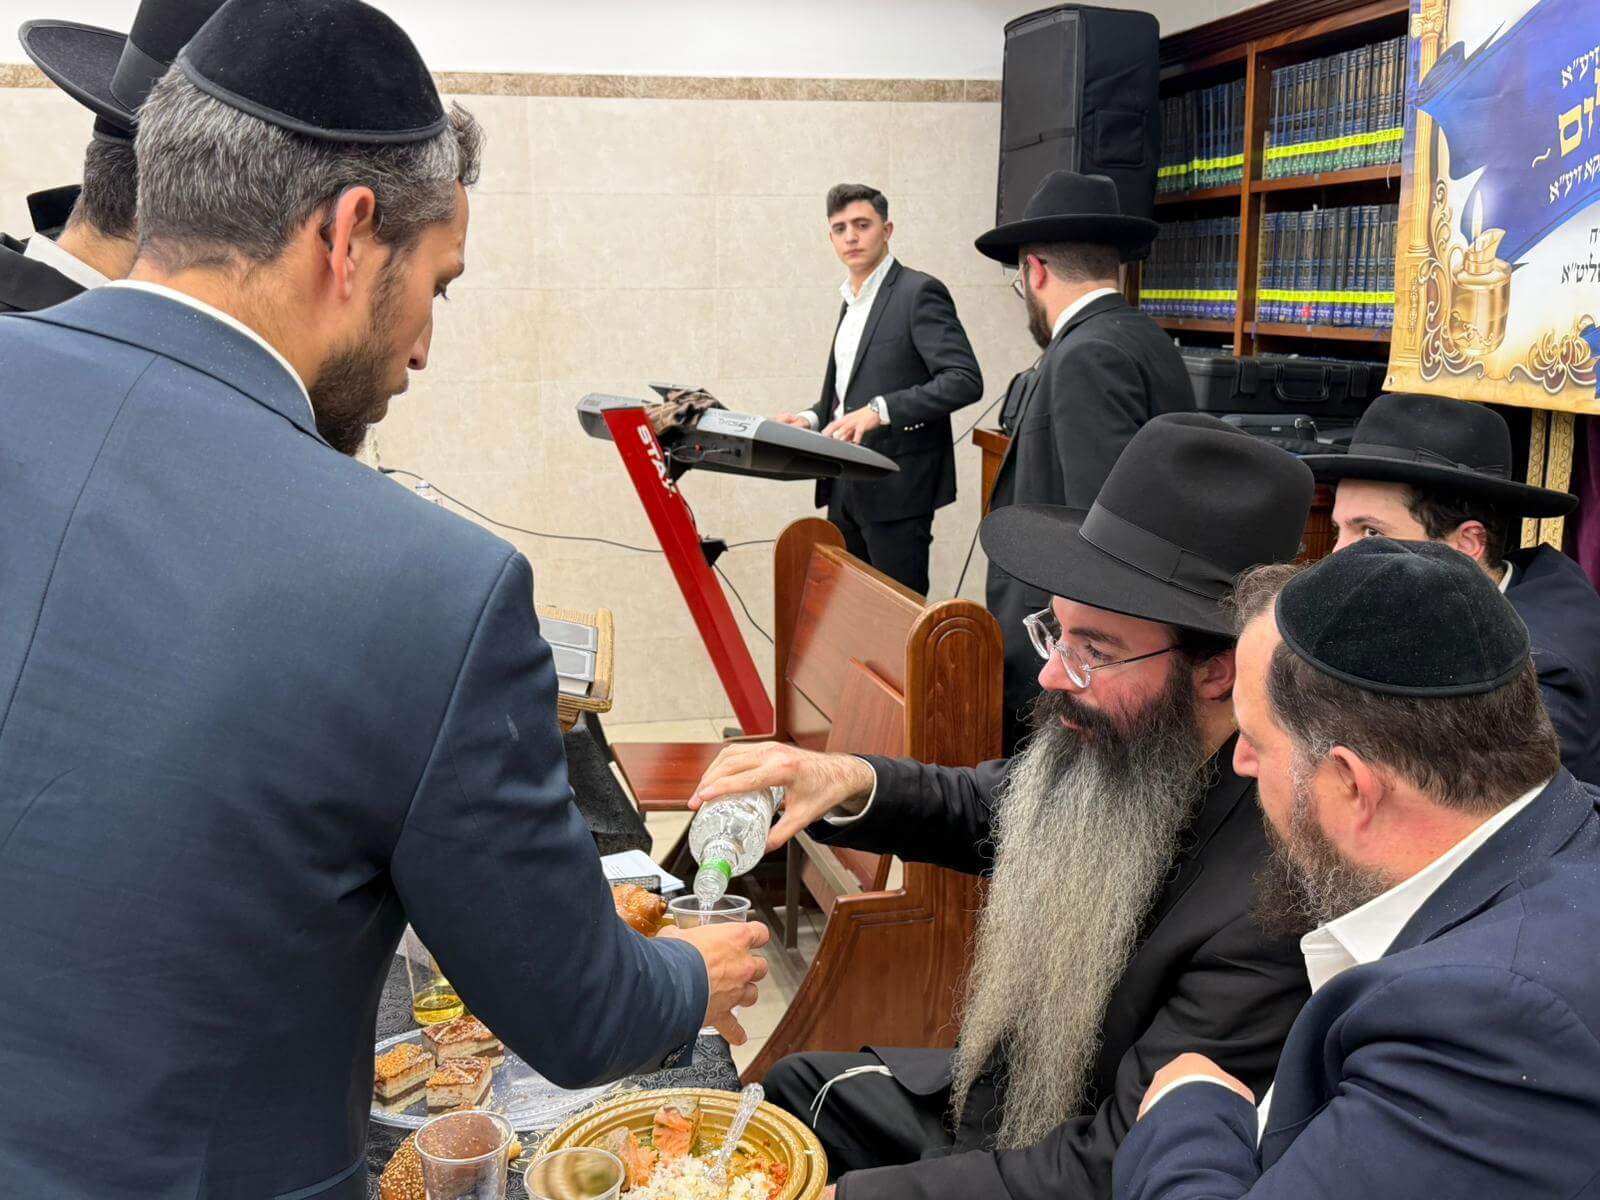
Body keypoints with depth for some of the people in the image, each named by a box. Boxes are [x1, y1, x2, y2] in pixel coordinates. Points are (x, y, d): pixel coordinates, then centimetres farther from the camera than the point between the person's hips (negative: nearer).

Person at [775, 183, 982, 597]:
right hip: (845, 485, 8)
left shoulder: (919, 292, -10)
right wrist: (813, 418, 4)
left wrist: (879, 411, -29)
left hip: (895, 485, -8)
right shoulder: (852, 299, 16)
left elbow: (965, 380, -20)